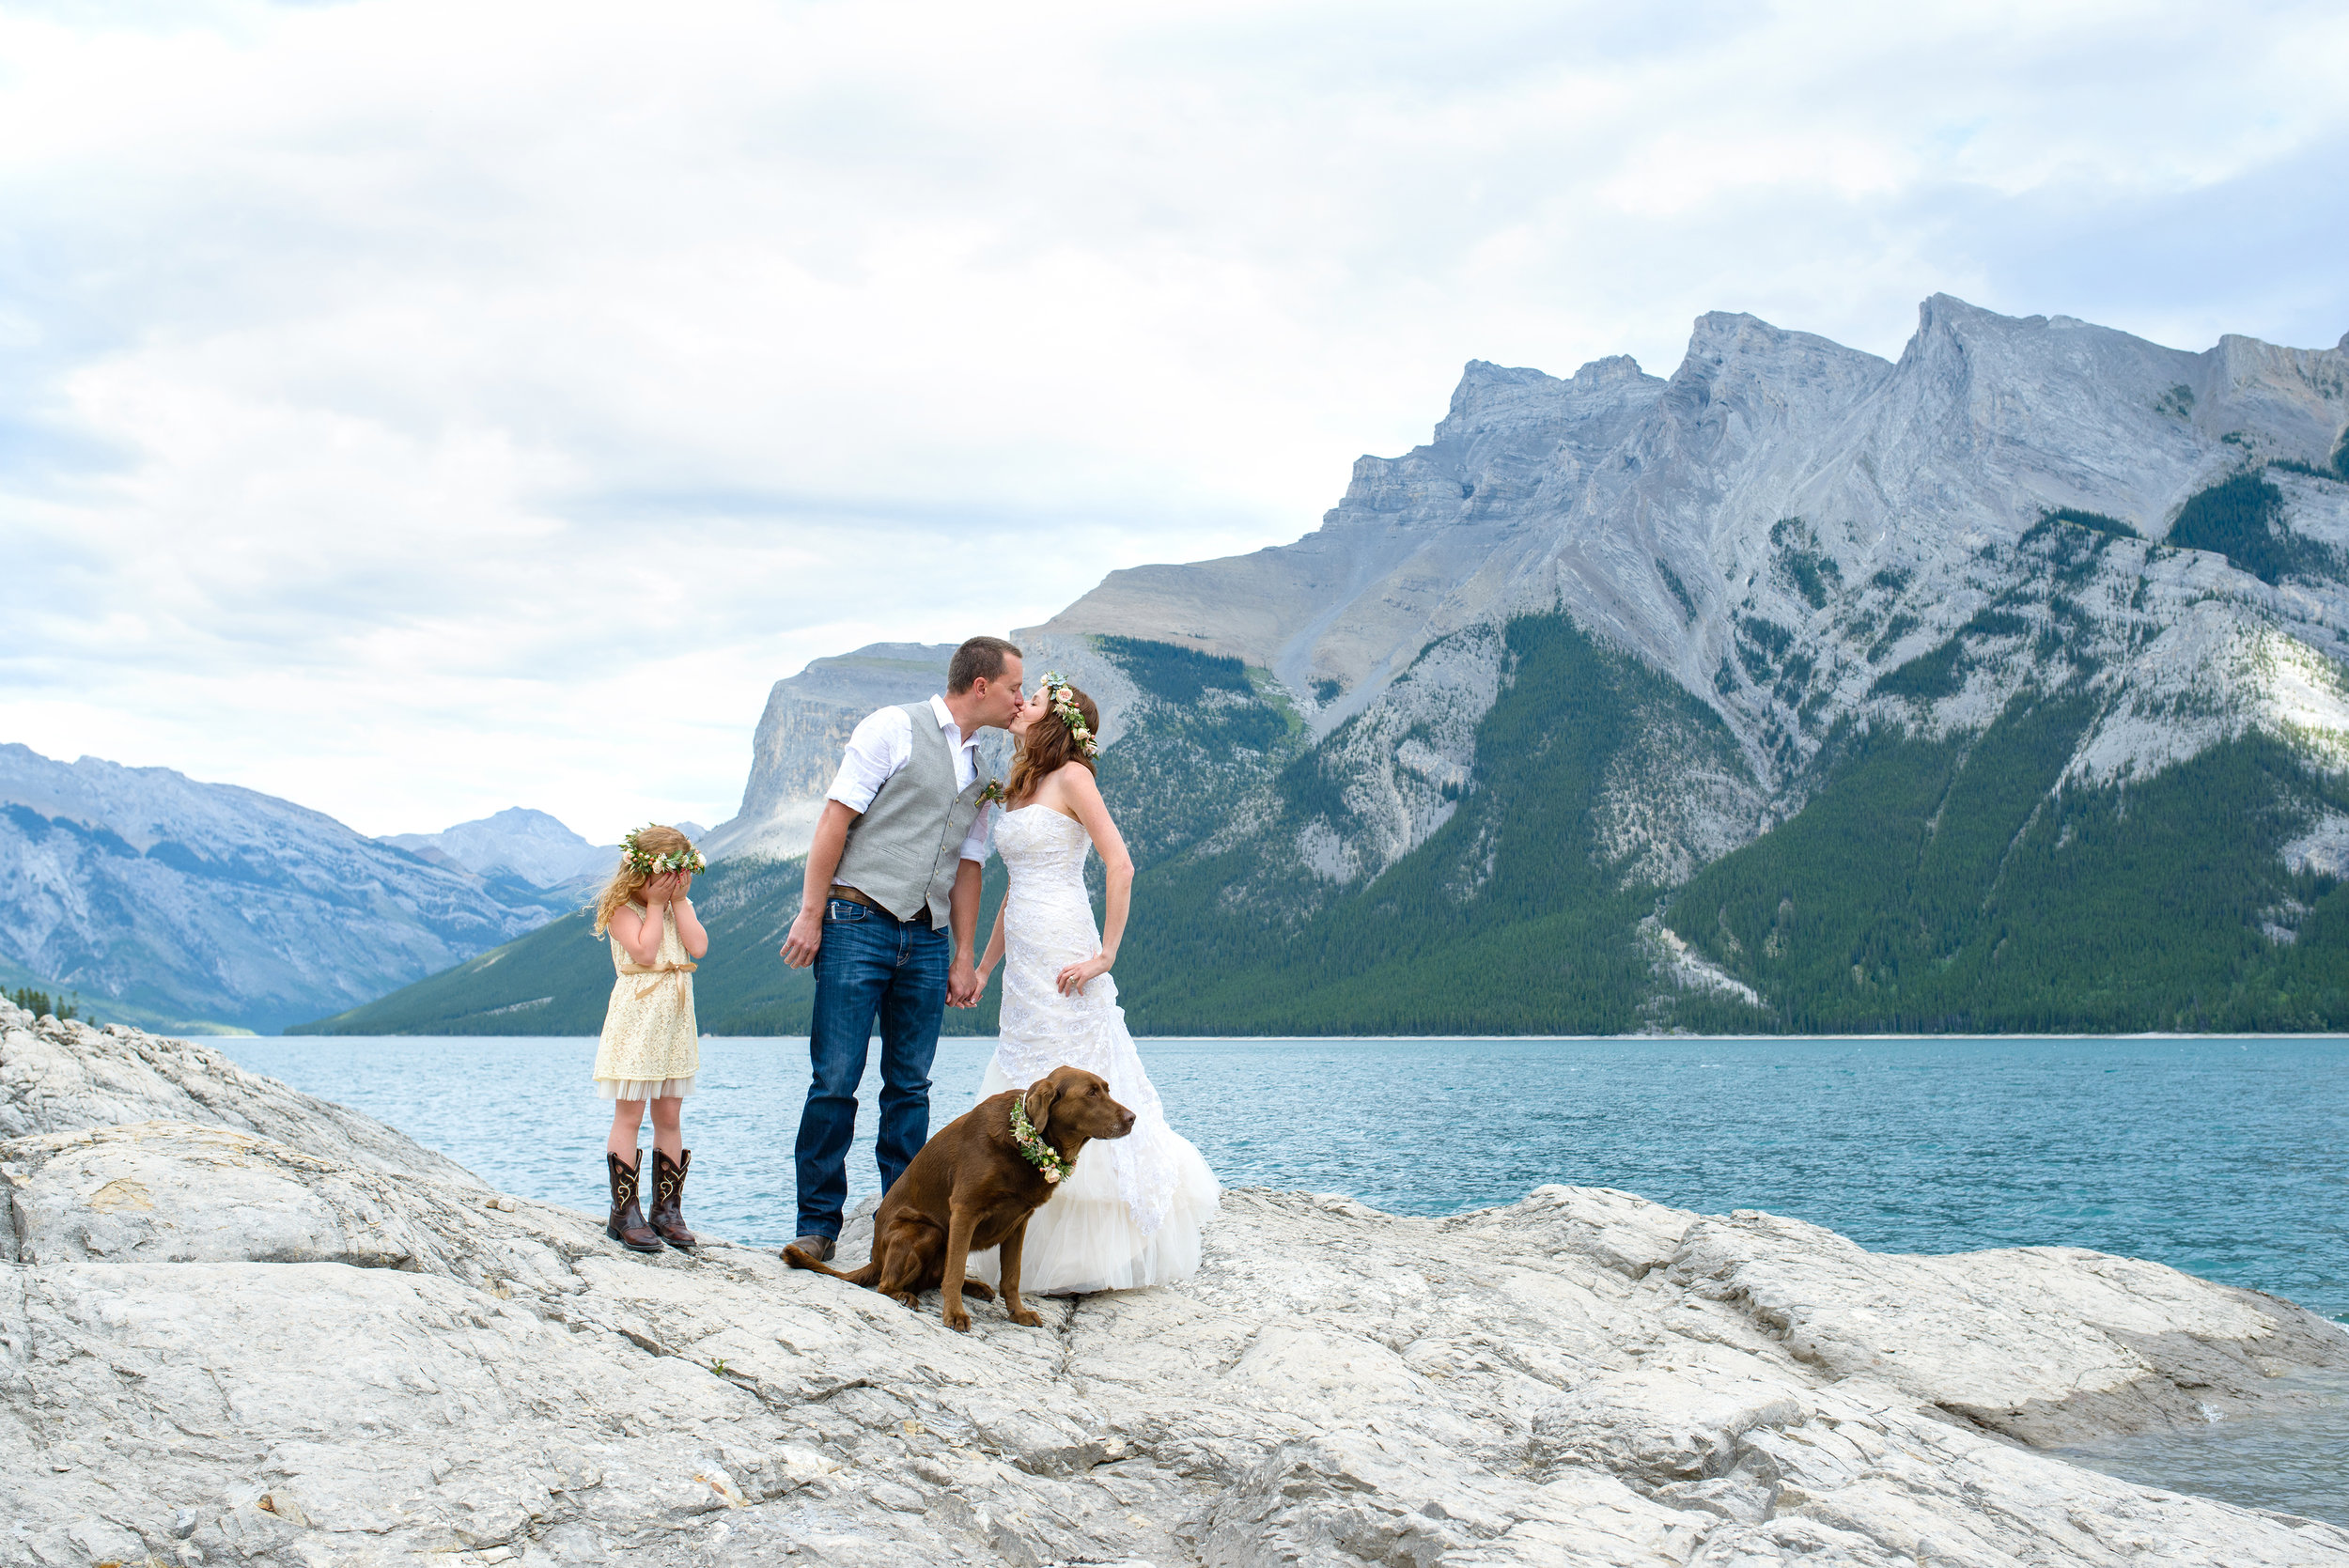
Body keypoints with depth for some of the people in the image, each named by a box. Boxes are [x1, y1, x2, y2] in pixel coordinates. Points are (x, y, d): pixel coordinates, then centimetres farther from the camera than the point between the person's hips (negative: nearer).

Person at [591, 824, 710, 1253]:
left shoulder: (681, 907, 11)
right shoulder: (622, 908, -7)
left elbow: (699, 946, -5)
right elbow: (644, 951, -20)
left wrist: (679, 901, -5)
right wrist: (655, 905, -14)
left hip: (674, 1024, 6)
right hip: (635, 1021, -6)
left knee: (669, 1117, 7)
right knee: (629, 1117, -4)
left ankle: (667, 1209, 13)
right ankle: (624, 1214, -1)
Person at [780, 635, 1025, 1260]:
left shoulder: (980, 769, 18)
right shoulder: (895, 729, -1)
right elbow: (836, 817, -6)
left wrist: (964, 956, 14)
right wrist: (811, 914, -11)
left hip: (928, 939, 6)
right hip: (859, 922, -6)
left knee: (910, 1086, 6)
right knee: (835, 1081, -6)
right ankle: (817, 1228, 1)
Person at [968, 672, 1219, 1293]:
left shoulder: (1071, 777, -6)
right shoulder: (1019, 790, 18)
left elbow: (1121, 864, -14)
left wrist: (1106, 953, -17)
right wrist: (983, 968, 22)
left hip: (1063, 956, -8)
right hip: (1024, 958, 8)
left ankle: (1088, 1259, 1)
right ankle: (1041, 1252, 15)